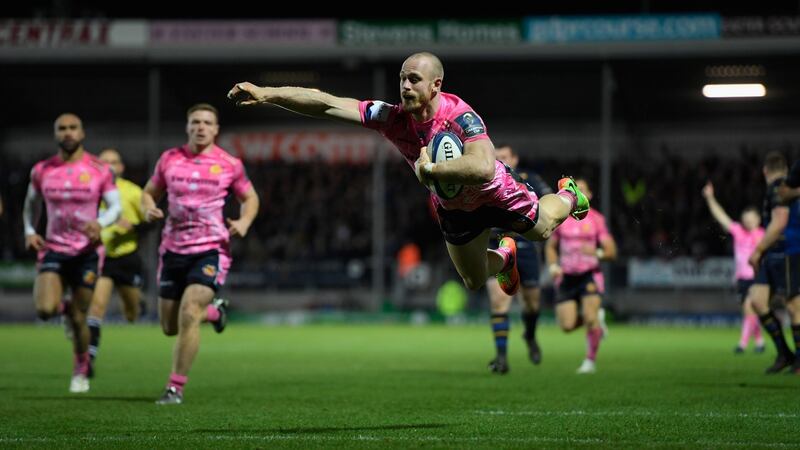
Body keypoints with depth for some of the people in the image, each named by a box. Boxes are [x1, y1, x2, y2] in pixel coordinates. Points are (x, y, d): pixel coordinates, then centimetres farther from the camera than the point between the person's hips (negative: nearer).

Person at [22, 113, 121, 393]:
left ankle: (81, 370, 25)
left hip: (87, 252, -1)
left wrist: (100, 223, -22)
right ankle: (65, 308, 19)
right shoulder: (41, 171, 2)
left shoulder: (99, 170, -4)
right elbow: (31, 204, 18)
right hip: (53, 249, 1)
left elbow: (115, 207, -1)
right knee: (45, 309, -19)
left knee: (79, 318, 1)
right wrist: (29, 231, 1)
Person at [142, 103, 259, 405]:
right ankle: (214, 311, 41)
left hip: (211, 249, -4)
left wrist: (244, 222, -7)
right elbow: (150, 192, 16)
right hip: (173, 249, 4)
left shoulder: (229, 165, -1)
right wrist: (149, 210, -7)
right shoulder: (169, 159, 4)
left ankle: (176, 388, -12)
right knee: (170, 327, 9)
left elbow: (250, 198, 13)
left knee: (188, 315, -21)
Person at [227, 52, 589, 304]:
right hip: (452, 207, 4)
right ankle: (503, 255, 56)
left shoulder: (459, 116, -41)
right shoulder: (392, 117, -29)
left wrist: (429, 169, -51)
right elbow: (326, 104, -35)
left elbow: (483, 168, -57)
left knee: (542, 228, 25)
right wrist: (266, 94, -45)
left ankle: (567, 196, 59)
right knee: (474, 283, 21)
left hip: (495, 194, -4)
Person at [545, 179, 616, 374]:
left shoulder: (597, 219, -1)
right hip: (567, 278, 3)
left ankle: (591, 360, 0)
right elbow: (550, 246, 18)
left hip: (590, 275, -3)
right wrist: (553, 266, 0)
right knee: (567, 325, -7)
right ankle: (597, 317, 25)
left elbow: (611, 251, -2)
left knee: (590, 318, -19)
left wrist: (597, 253, -24)